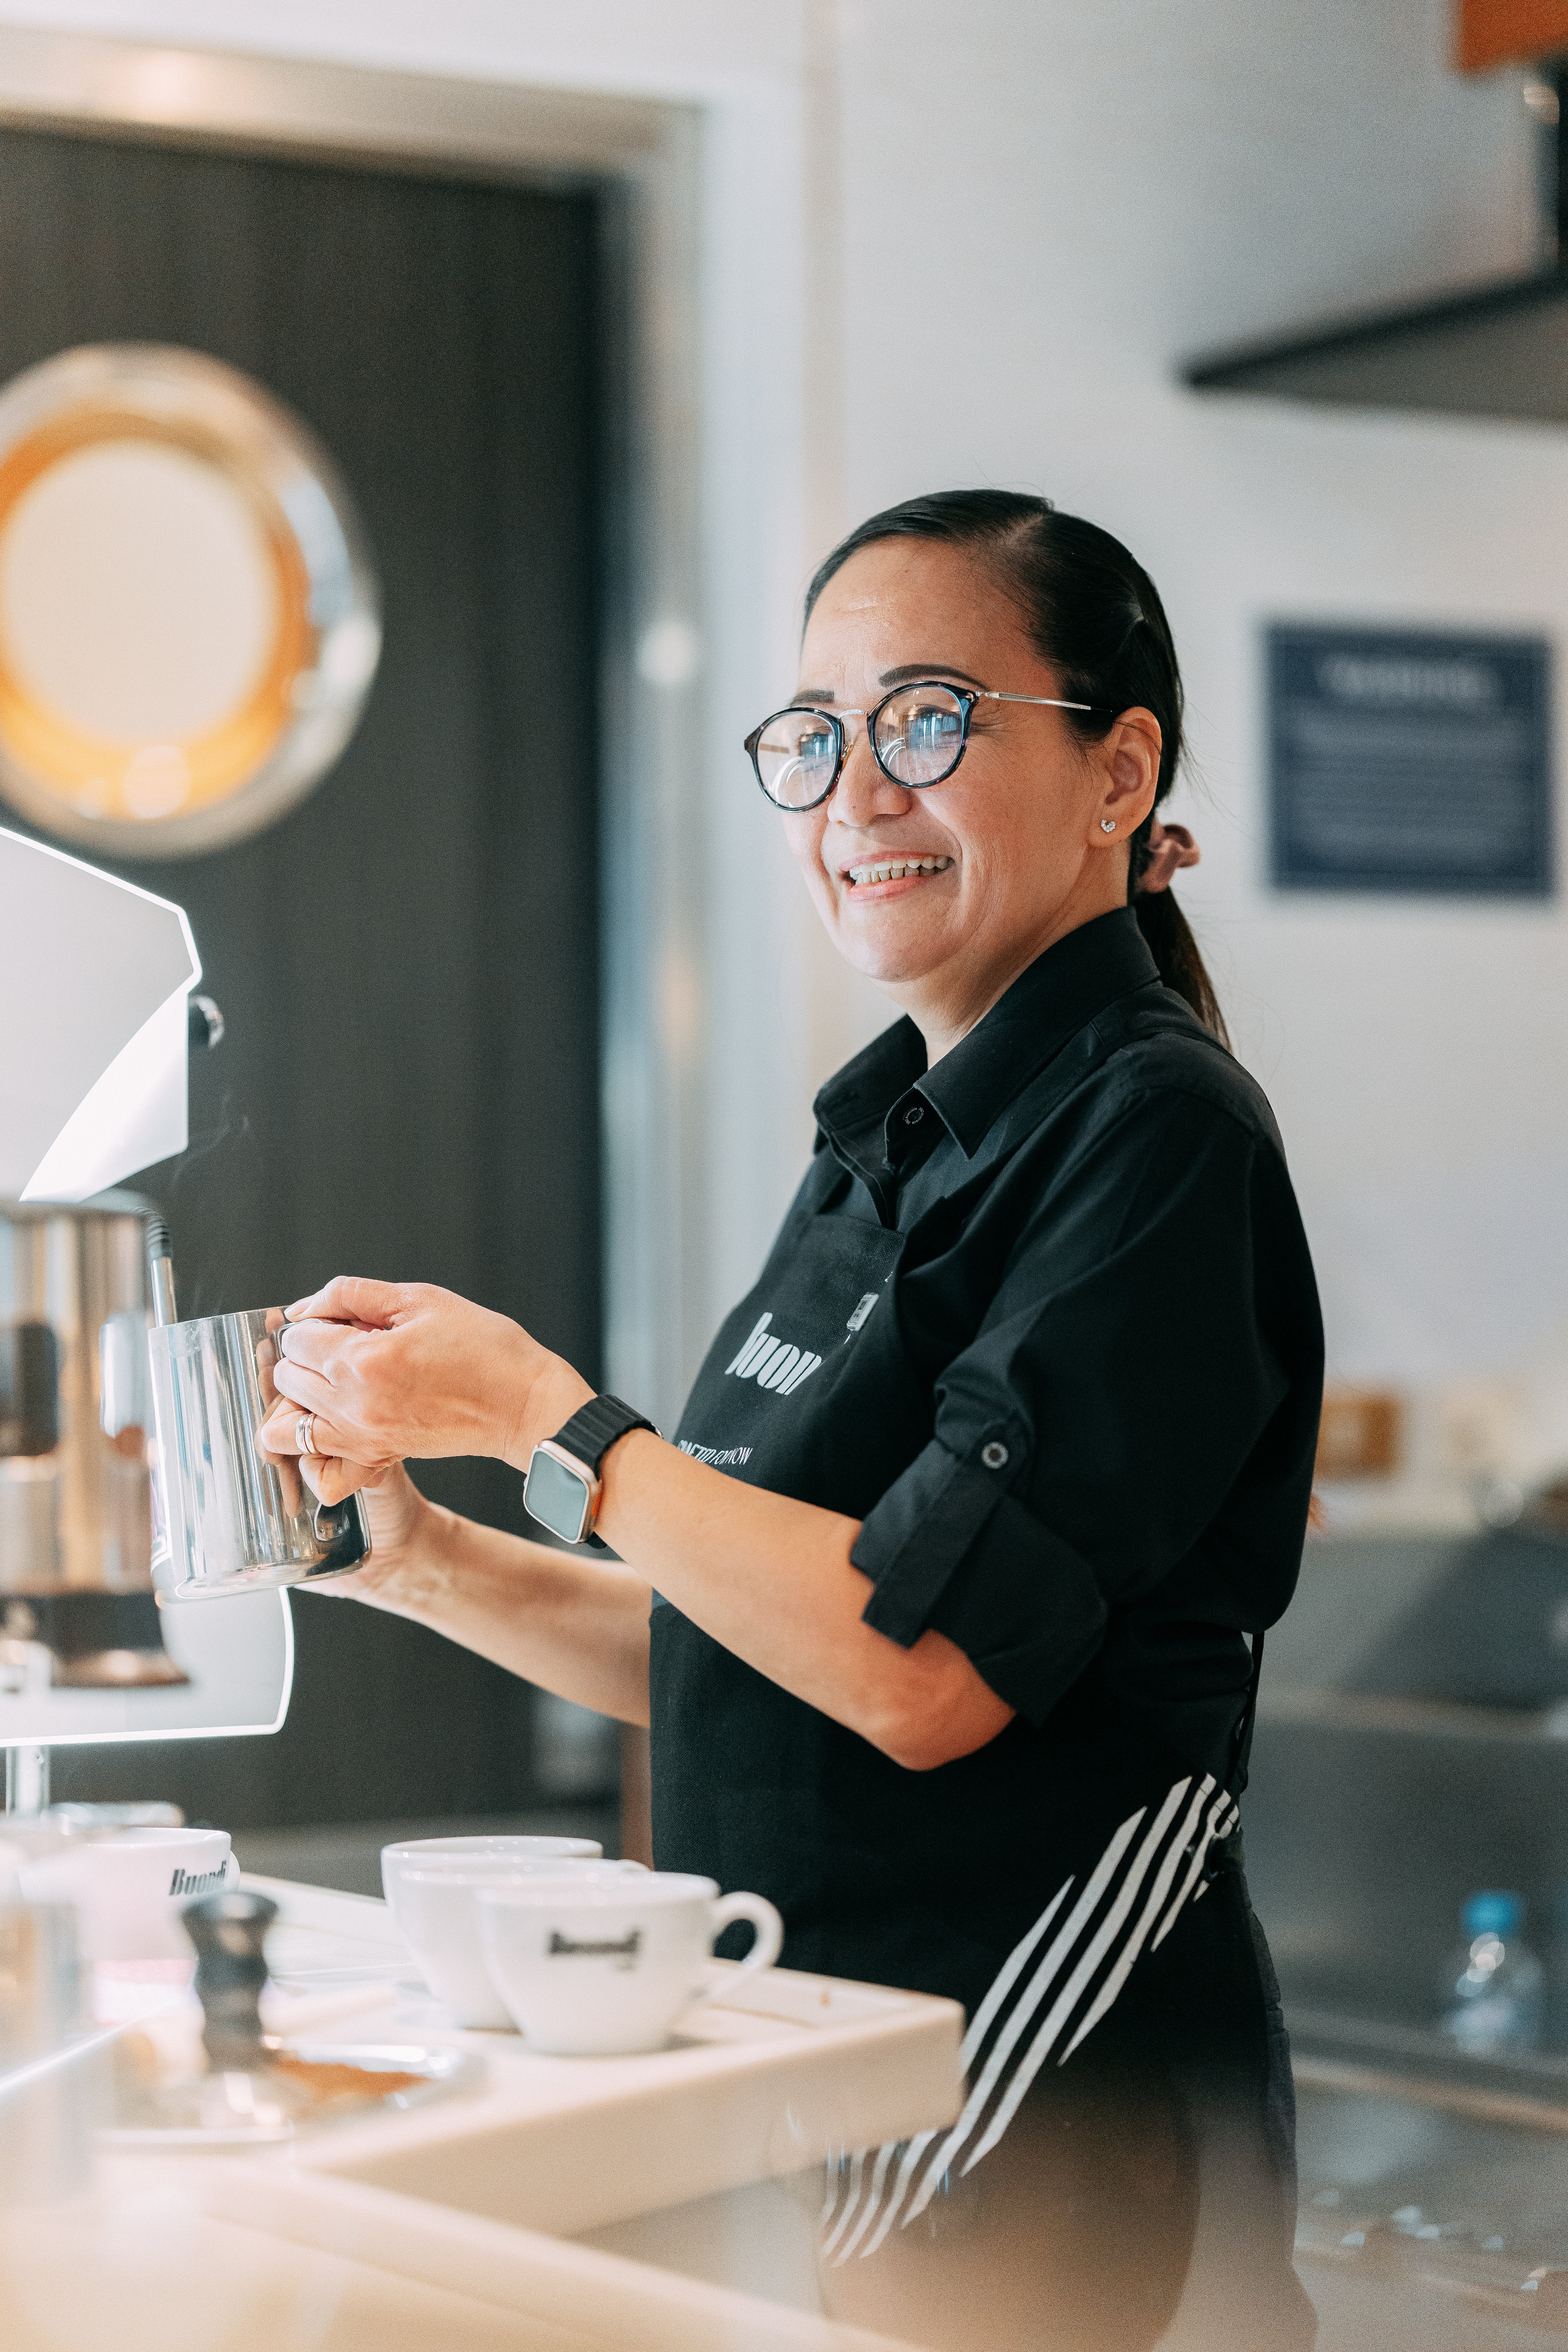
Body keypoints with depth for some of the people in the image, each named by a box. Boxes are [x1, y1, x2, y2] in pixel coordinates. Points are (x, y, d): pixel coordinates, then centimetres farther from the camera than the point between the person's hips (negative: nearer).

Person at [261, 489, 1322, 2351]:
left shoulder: (1153, 1131, -13)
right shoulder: (889, 1143, 14)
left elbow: (924, 1670, -21)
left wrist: (538, 1415, -13)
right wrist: (424, 1559, 5)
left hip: (1047, 2095, -8)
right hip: (815, 2061, 8)